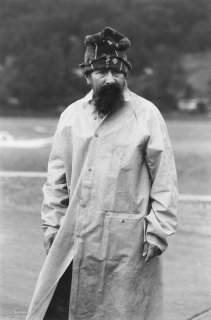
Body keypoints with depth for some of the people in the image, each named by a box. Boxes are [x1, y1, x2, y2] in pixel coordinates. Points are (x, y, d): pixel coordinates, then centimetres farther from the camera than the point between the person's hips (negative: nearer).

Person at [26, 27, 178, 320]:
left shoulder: (147, 114, -3)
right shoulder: (72, 115, 8)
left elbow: (165, 177, -4)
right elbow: (57, 176, 11)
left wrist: (159, 230, -8)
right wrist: (52, 224, 6)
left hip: (127, 239, -3)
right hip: (76, 235, 4)